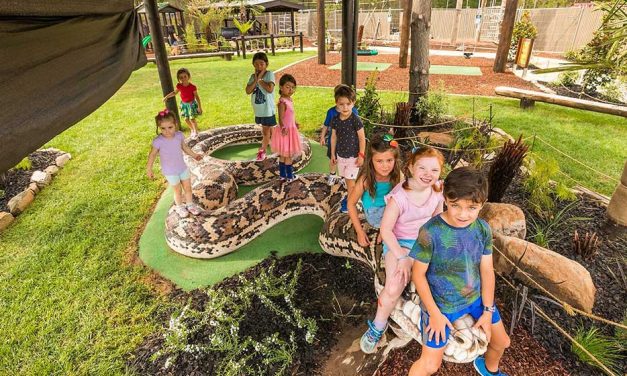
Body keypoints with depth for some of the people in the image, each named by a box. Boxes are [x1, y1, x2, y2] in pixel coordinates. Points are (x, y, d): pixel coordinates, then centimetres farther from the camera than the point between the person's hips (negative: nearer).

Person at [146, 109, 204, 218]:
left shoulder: (179, 135, -13)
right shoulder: (158, 141, -25)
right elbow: (152, 155, -12)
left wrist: (194, 155, 14)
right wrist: (149, 169, -7)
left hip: (183, 168, 4)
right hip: (170, 172, -4)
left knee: (188, 188, 16)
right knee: (178, 190, 12)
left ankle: (190, 204, 38)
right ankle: (180, 207, 36)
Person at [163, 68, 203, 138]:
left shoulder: (192, 86, -19)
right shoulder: (179, 86, -8)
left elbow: (197, 96, -12)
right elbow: (174, 93, 11)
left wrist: (199, 106, -13)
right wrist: (166, 97, 7)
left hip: (191, 104, -5)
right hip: (184, 104, 5)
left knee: (192, 119, -10)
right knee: (186, 119, 10)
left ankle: (196, 132, 13)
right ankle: (193, 130, 35)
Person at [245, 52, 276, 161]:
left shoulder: (269, 74, -12)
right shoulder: (253, 76, 3)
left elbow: (270, 89, -26)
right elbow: (248, 91, -8)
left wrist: (260, 79, -19)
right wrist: (256, 80, -16)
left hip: (267, 108, -5)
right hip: (258, 108, 5)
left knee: (266, 130, 2)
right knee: (267, 128, 22)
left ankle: (262, 151, 10)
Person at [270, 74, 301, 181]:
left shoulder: (289, 99, 5)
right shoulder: (282, 102, -22)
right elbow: (281, 118, -27)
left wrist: (295, 124, 28)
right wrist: (283, 128, -42)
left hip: (291, 129, 9)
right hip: (286, 131, -9)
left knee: (283, 154, 17)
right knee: (287, 154, 3)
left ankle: (282, 174, 27)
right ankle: (289, 175, 15)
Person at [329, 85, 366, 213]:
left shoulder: (356, 120, -19)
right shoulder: (335, 120, -4)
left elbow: (362, 138, -14)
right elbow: (334, 137, 6)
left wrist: (361, 155, -13)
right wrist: (333, 154, 10)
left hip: (353, 156, -5)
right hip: (340, 155, 5)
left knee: (350, 179, 2)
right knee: (346, 178, 18)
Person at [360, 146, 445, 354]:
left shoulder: (437, 191, -5)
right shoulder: (398, 197, -22)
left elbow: (437, 219, 11)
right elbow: (386, 230, -18)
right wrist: (401, 257, -23)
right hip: (399, 243, -5)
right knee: (393, 289, -24)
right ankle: (378, 326, 6)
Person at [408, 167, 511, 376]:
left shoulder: (483, 229, -12)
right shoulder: (431, 232, -28)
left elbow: (486, 270, -2)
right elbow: (418, 274, -19)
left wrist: (488, 310, 2)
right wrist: (435, 313, -14)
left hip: (476, 296, 6)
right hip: (441, 303, -5)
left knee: (502, 342, 25)